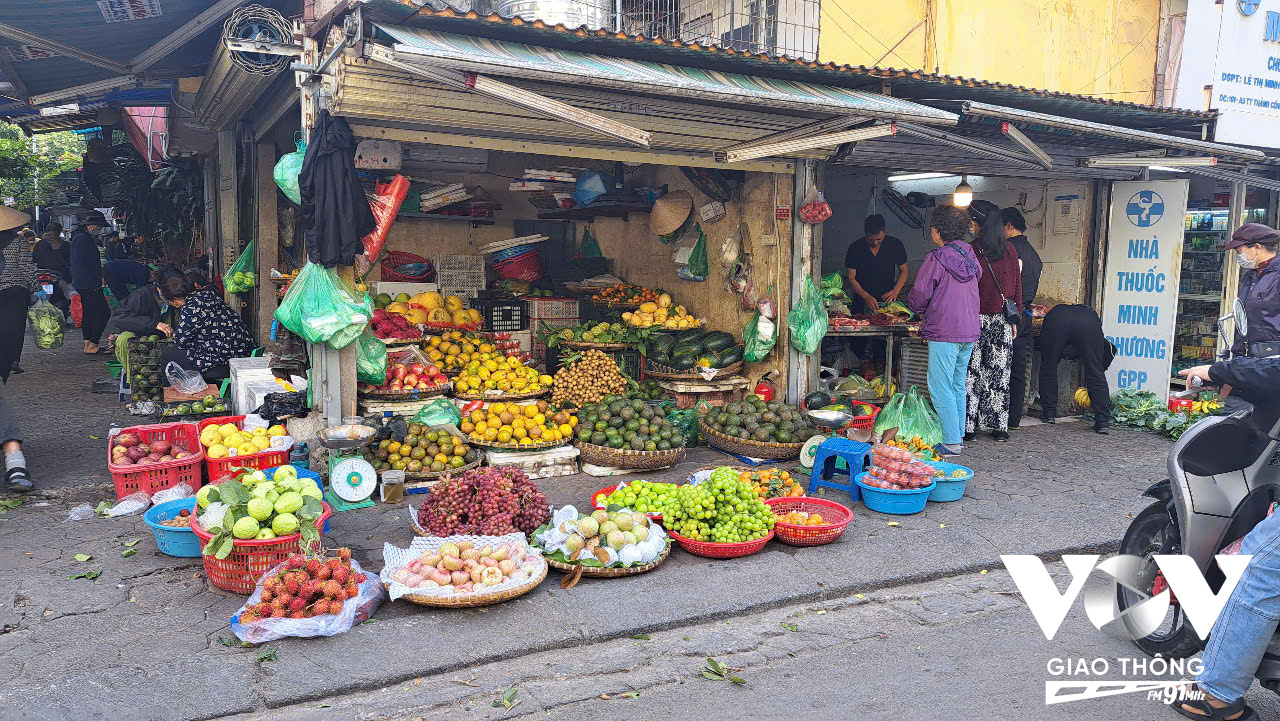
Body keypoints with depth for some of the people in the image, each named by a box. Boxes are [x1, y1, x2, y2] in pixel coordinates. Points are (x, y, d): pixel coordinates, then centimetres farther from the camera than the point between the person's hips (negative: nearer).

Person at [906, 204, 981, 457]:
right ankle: (959, 436, 24)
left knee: (940, 389, -2)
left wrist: (918, 308, 11)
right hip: (969, 332, 8)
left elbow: (919, 293, -13)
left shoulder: (936, 258, -13)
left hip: (944, 333, -8)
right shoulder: (969, 254, 9)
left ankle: (951, 442, -1)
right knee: (958, 386, 17)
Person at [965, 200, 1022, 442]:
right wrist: (1015, 319, 13)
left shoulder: (970, 251, -9)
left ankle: (969, 426, 5)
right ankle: (1000, 427, 12)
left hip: (976, 318, -4)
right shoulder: (1009, 250, 4)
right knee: (999, 373, 8)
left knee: (972, 372, 2)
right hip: (1002, 321, 4)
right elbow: (1017, 286, 8)